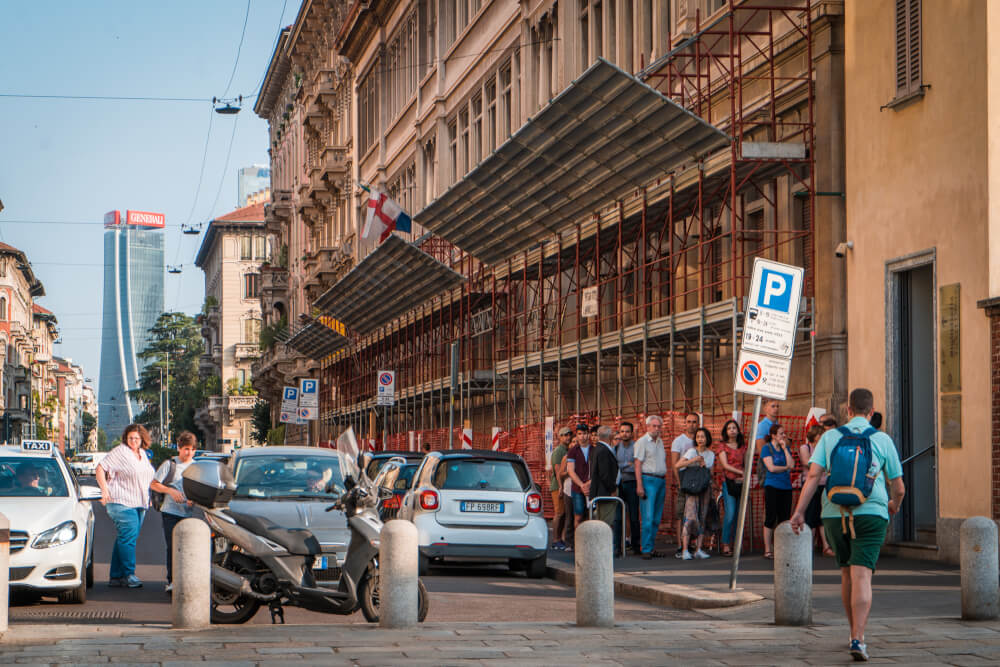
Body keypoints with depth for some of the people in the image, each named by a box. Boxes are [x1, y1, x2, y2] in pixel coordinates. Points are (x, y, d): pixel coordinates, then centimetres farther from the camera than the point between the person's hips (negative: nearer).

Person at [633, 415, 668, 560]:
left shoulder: (660, 442, 18)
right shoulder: (642, 442, -4)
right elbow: (637, 465, -10)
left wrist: (664, 482, 13)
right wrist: (639, 485, -17)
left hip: (661, 481, 7)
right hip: (648, 480, -7)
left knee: (657, 519, 7)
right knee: (648, 518, -11)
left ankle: (651, 547, 12)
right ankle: (646, 549, -10)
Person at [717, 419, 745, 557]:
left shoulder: (743, 446, 15)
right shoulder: (723, 446, 3)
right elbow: (725, 465, -5)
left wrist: (745, 477, -2)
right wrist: (741, 472, -10)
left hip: (741, 482, 4)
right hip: (729, 482, -4)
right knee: (730, 514, -13)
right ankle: (725, 545, -9)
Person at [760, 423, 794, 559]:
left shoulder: (786, 448, 14)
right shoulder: (766, 448, -2)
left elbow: (791, 464, -1)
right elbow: (771, 467, -11)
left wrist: (785, 448, -2)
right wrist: (785, 468, 1)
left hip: (786, 486, 5)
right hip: (772, 486, -5)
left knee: (784, 519, 4)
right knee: (770, 518, -5)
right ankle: (768, 550, -1)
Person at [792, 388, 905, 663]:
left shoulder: (829, 437, 8)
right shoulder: (883, 440, 6)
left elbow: (813, 475, -4)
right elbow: (899, 488, 10)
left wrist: (799, 512, -5)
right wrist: (894, 504, 32)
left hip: (835, 514, 2)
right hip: (871, 513, -2)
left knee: (847, 573, 19)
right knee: (862, 576, -10)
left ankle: (855, 633, 31)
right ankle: (858, 639, -24)